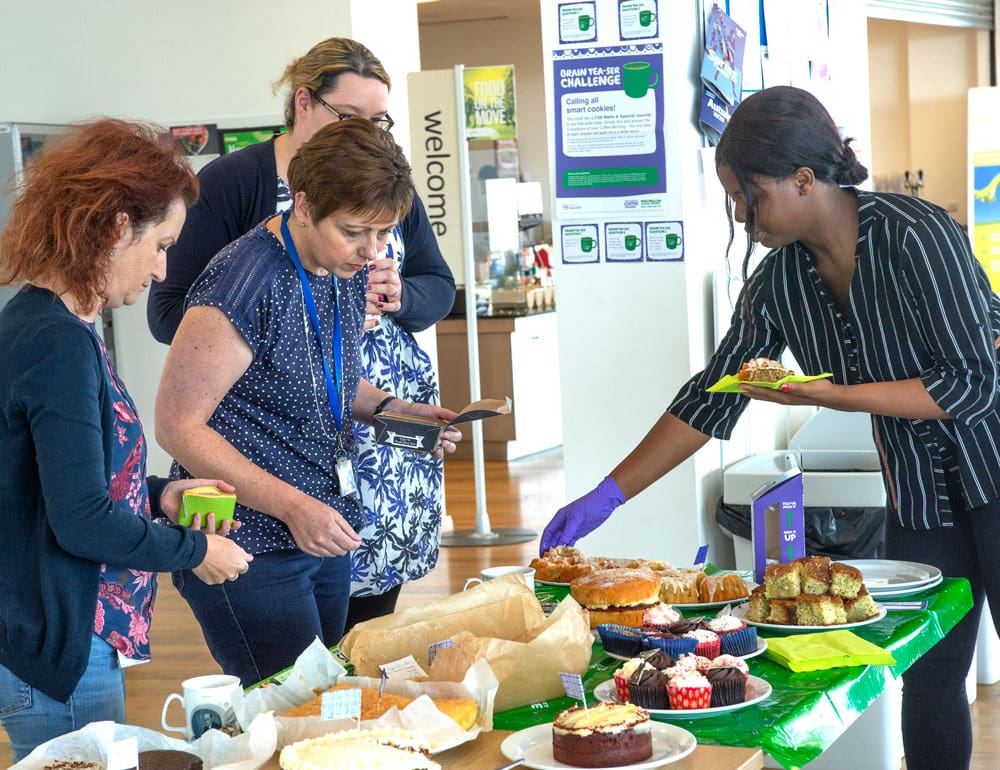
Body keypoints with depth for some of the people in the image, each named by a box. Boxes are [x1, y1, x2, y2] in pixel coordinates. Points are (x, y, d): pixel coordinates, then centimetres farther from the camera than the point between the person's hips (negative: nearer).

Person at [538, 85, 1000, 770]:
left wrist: (829, 395, -26)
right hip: (919, 499, 6)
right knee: (927, 680, 4)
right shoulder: (778, 283, -2)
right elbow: (709, 398, 3)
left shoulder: (915, 236, -21)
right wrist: (606, 497, 0)